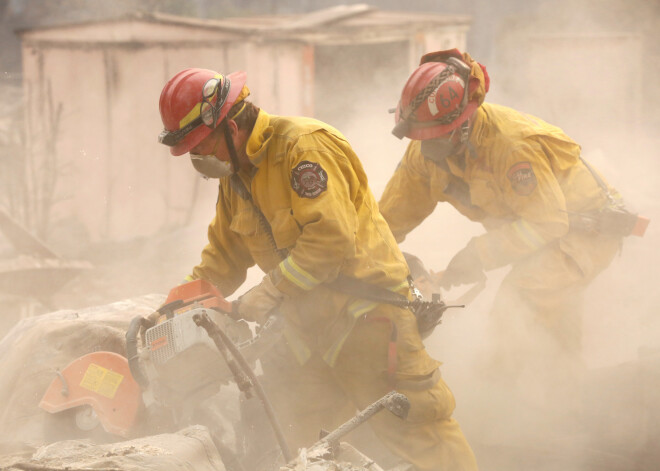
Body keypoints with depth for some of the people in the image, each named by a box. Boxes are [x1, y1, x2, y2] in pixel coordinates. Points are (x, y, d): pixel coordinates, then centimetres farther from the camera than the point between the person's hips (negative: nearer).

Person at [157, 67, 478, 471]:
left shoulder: (304, 145, -18)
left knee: (412, 428, -7)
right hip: (307, 324, 9)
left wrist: (270, 291, -22)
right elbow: (224, 256, 20)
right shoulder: (235, 176, 12)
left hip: (364, 311, -9)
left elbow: (331, 236, -26)